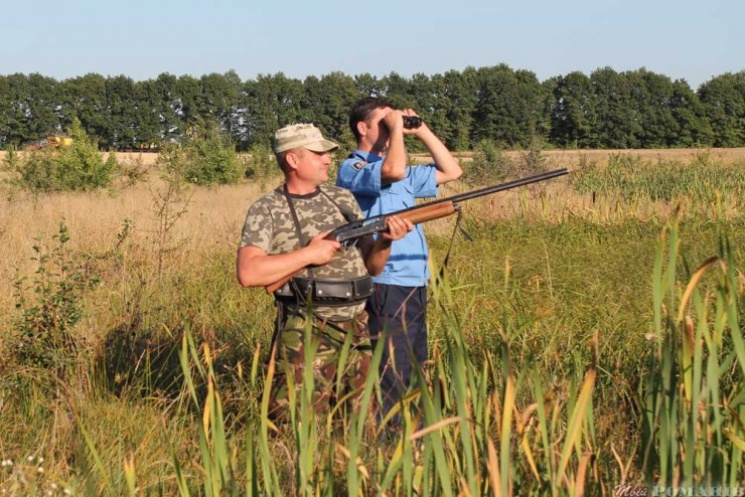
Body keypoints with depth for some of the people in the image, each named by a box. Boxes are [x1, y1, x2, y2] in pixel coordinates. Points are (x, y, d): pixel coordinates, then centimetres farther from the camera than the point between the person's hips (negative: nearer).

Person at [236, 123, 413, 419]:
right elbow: (247, 273, -17)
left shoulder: (343, 199, 14)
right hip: (306, 337, -5)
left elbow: (372, 266, 16)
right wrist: (308, 254, -16)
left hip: (356, 332, 6)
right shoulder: (266, 211, -3)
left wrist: (385, 241, -5)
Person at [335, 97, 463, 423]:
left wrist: (422, 131, 16)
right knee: (391, 380, -8)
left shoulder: (404, 176, 19)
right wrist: (395, 128, -12)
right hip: (385, 288, -9)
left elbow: (451, 171, 24)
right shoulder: (351, 170, -7)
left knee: (413, 376, 14)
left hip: (415, 286, 9)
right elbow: (393, 171, -28)